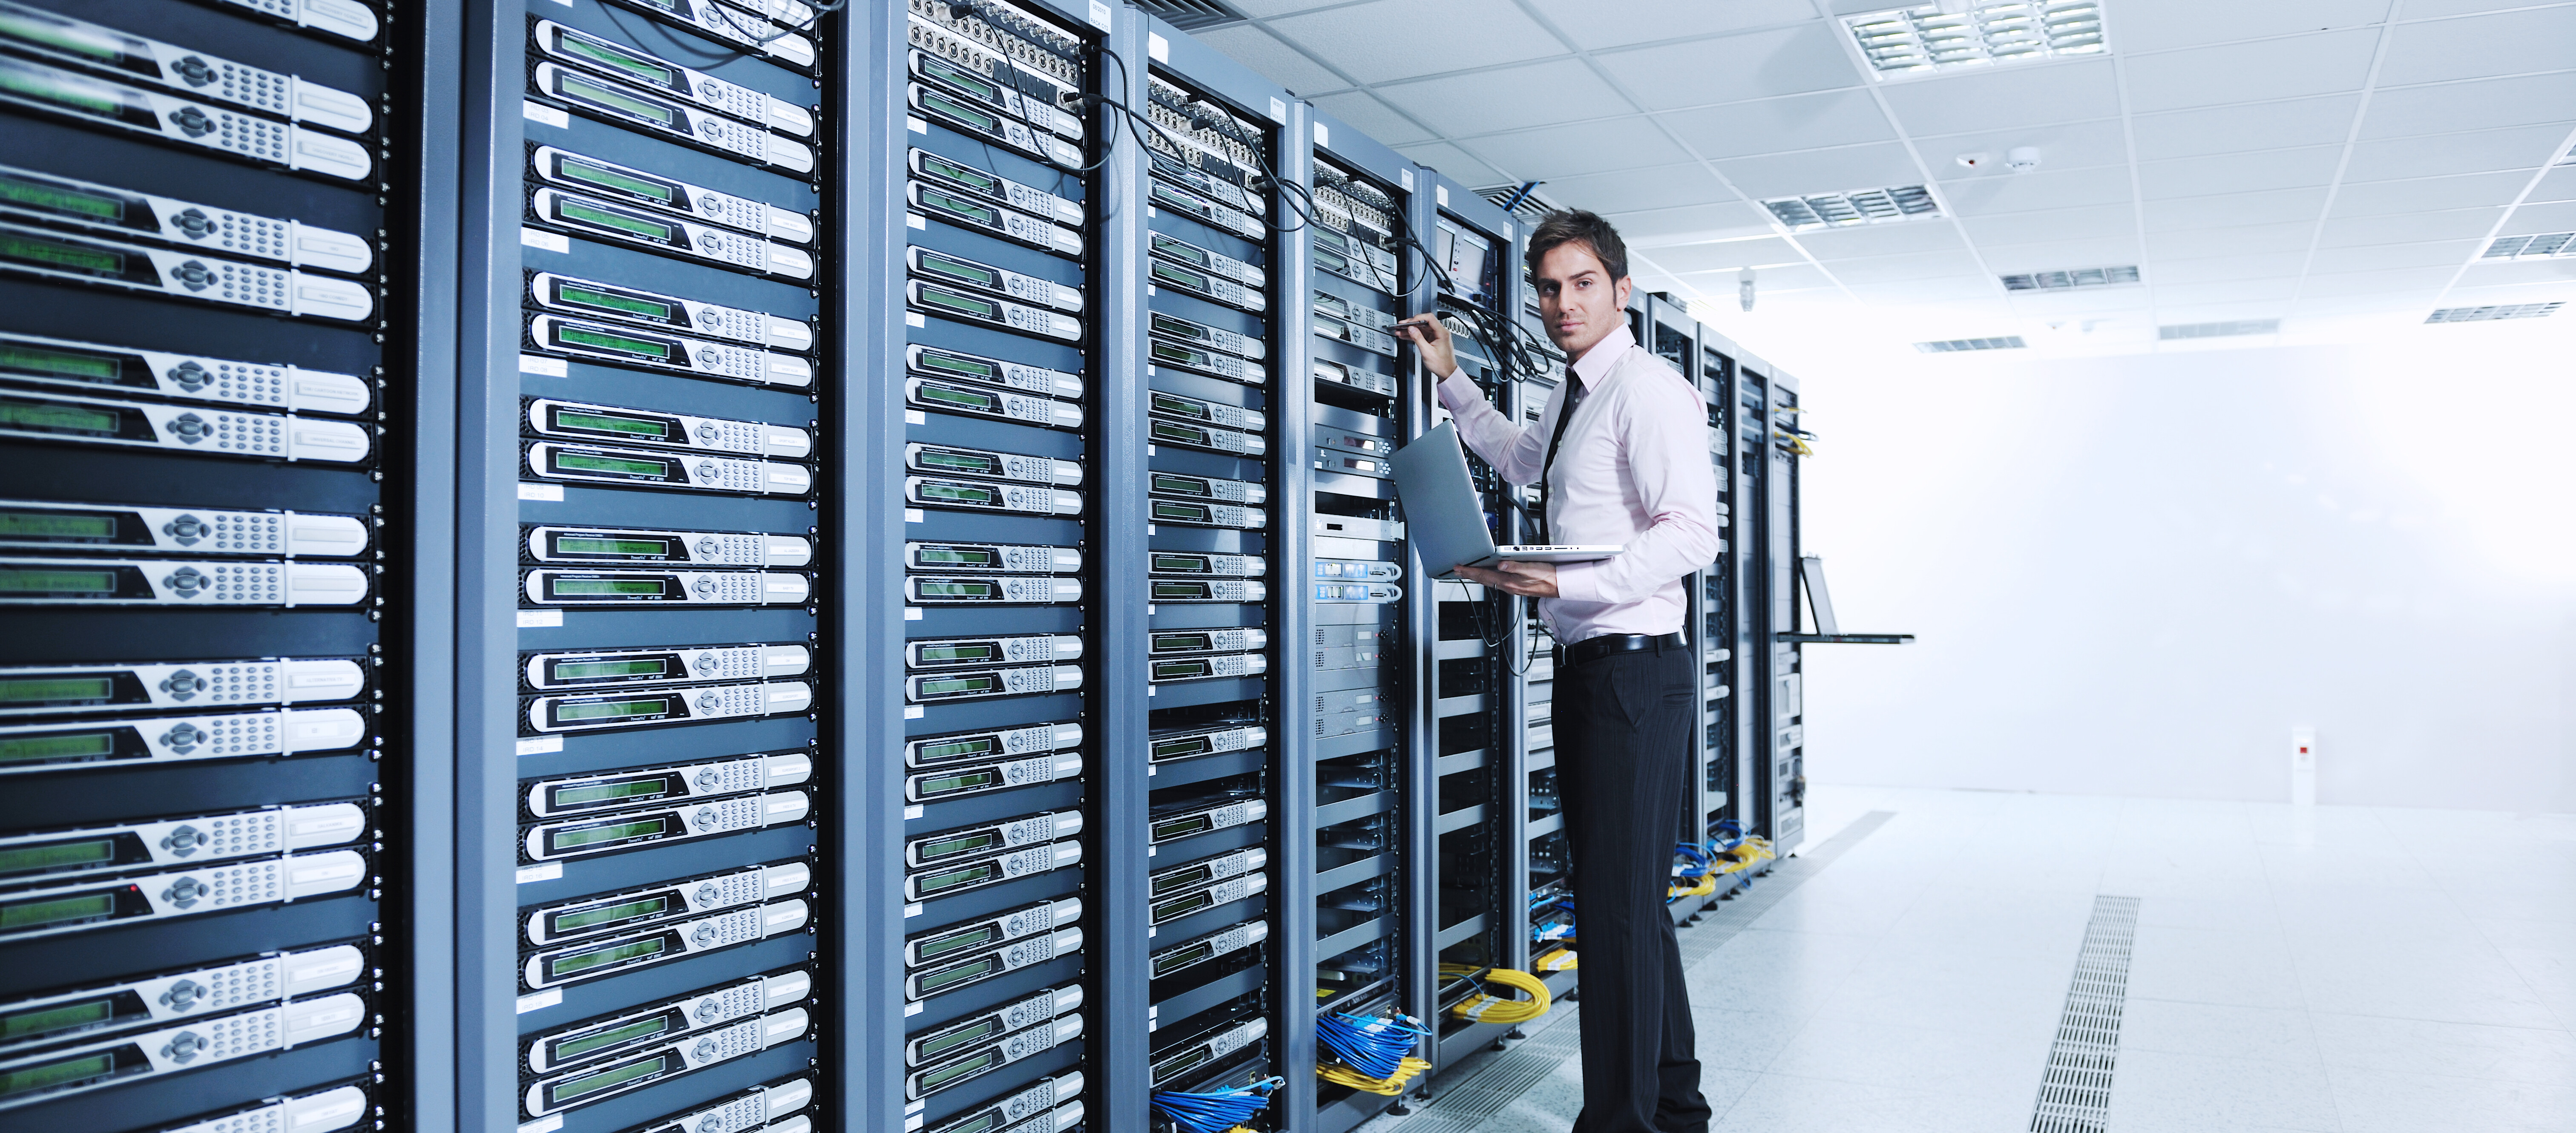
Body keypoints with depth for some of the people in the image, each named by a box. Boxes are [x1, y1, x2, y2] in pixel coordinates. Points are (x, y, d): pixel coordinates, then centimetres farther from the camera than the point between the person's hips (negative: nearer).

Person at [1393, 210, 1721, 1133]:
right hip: (1585, 667, 10)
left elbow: (1692, 534, -22)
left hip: (1633, 666, -10)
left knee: (1618, 903, -9)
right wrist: (1450, 377, 38)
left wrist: (1567, 581, -28)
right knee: (1628, 897, 17)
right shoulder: (1572, 398, 18)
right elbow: (1519, 459, 41)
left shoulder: (1647, 389, -12)